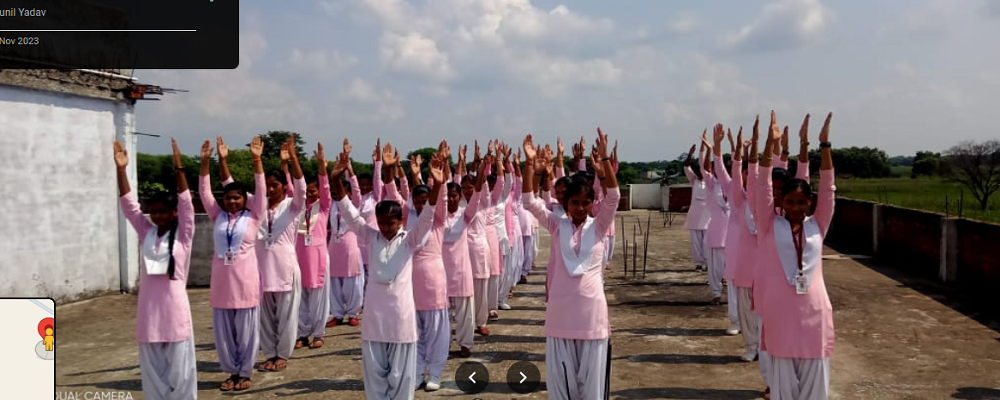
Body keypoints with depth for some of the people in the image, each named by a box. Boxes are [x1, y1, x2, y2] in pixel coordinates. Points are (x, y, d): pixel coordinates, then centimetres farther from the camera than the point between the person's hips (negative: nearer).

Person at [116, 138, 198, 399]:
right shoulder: (146, 232, 7)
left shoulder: (183, 234, -3)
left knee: (178, 365, 4)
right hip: (148, 307, 4)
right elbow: (128, 204, 1)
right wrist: (121, 169, -10)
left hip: (174, 306, -4)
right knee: (152, 367, 11)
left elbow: (186, 202, -13)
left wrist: (178, 168, -23)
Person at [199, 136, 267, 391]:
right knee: (223, 330, 9)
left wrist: (257, 160, -17)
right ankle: (232, 372, 23)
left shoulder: (252, 217, 0)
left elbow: (261, 190, -8)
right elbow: (204, 192, 3)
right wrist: (205, 161, -7)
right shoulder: (217, 217, 7)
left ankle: (244, 373, 17)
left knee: (246, 330, 4)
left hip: (245, 280, -3)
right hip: (221, 281, 3)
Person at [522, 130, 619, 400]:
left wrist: (604, 160, -25)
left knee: (590, 376, 10)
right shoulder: (557, 226, 1)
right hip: (560, 310, 0)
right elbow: (530, 201, -7)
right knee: (561, 376, 9)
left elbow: (614, 197, -13)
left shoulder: (598, 226, 0)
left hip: (591, 309, 0)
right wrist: (530, 164, -18)